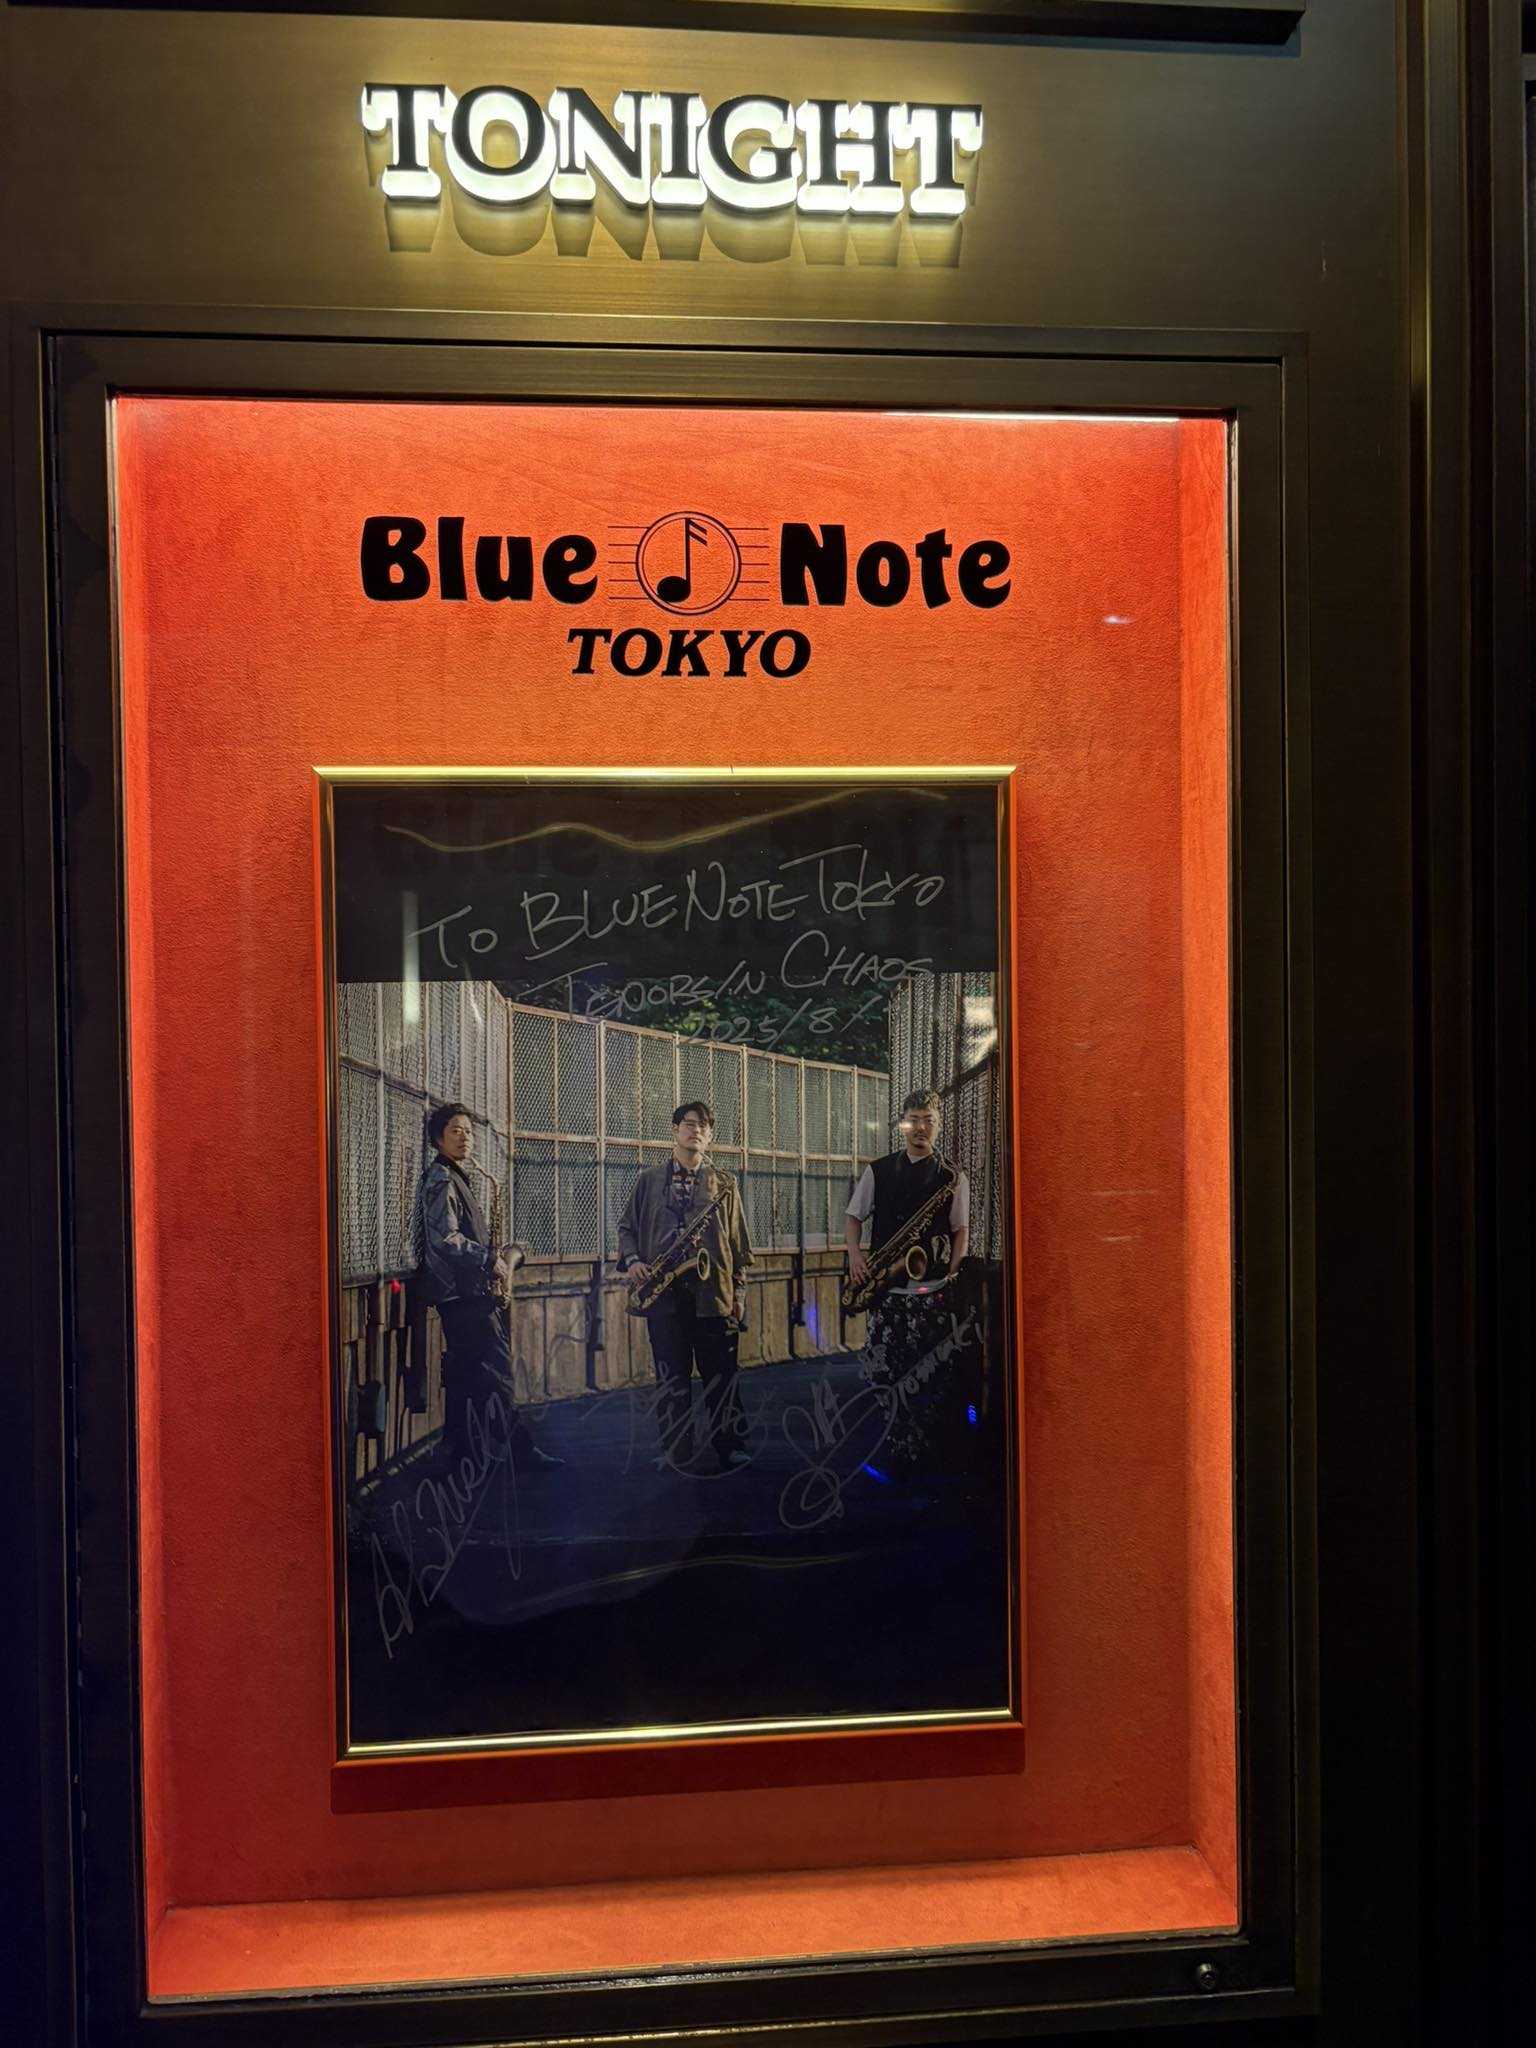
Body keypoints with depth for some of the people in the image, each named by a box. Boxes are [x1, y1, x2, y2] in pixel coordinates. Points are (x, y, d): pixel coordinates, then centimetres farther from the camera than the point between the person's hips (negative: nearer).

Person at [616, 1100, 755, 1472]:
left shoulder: (725, 1183, 10)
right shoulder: (649, 1180, 11)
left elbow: (738, 1242, 10)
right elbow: (627, 1226, 14)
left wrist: (739, 1291, 4)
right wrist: (631, 1260, -5)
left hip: (713, 1293, 0)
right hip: (664, 1293, 0)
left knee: (721, 1379, 2)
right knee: (671, 1380, 4)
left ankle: (730, 1451, 12)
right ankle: (676, 1457, 12)